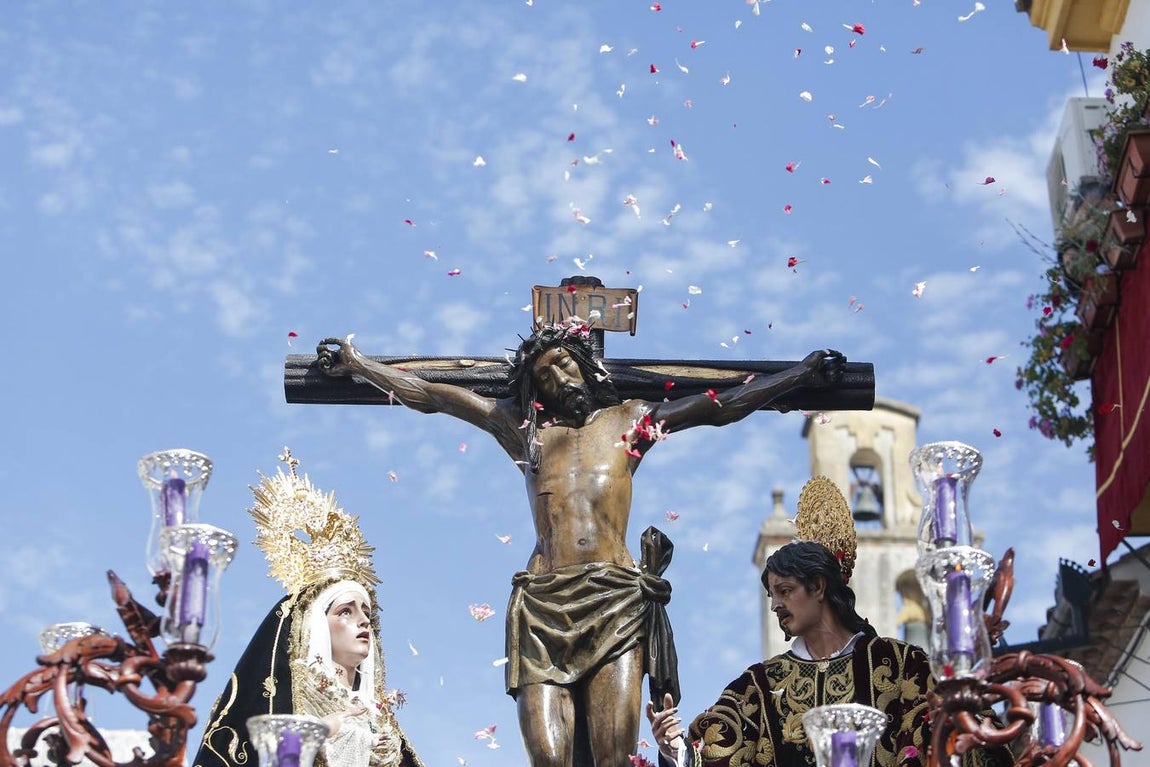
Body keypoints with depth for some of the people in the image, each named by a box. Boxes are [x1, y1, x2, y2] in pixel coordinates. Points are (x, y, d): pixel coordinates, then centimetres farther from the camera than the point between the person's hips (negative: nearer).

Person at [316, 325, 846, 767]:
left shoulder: (629, 420, 21)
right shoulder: (521, 426, 22)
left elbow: (723, 406, 21)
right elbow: (426, 395, 23)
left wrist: (803, 374, 19)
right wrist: (355, 364, 21)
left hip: (617, 601, -1)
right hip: (542, 605, 1)